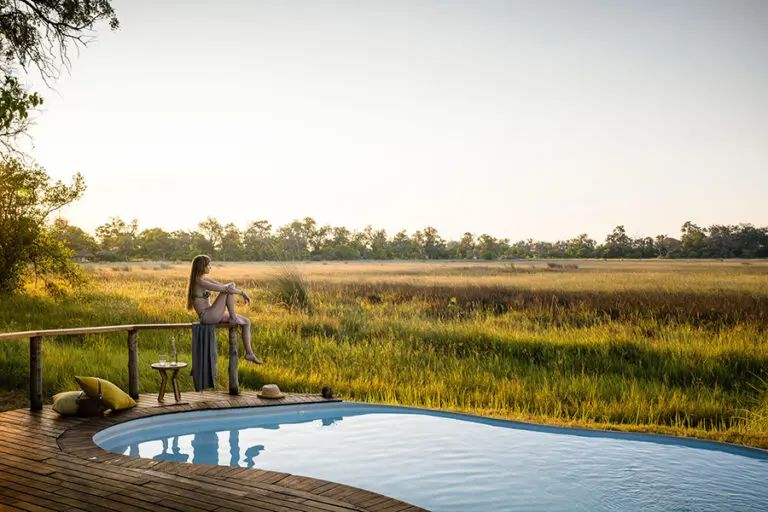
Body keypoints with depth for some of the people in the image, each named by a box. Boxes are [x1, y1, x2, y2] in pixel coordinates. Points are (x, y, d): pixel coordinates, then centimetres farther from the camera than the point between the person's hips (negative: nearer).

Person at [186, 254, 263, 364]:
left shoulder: (205, 279, 13)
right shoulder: (199, 282, -17)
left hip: (212, 315, 10)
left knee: (247, 322, 6)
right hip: (206, 316, -10)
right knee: (231, 286, -16)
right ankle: (233, 317, -9)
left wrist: (242, 293, 5)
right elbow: (225, 289, -22)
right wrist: (242, 292, -11)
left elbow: (223, 285, 14)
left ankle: (249, 353, 7)